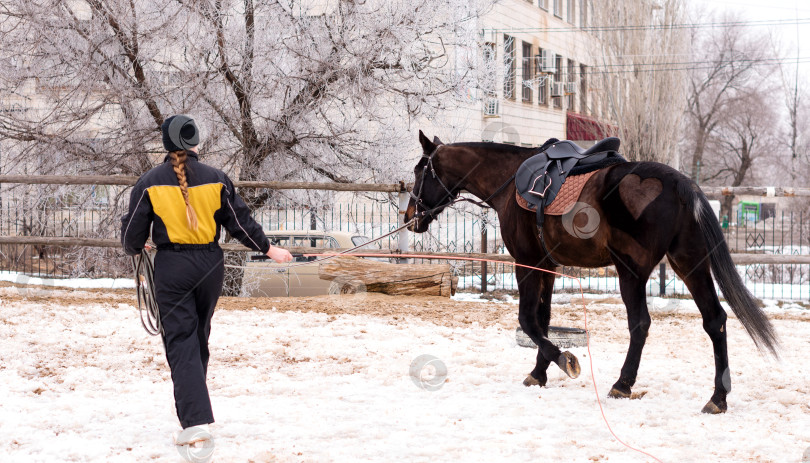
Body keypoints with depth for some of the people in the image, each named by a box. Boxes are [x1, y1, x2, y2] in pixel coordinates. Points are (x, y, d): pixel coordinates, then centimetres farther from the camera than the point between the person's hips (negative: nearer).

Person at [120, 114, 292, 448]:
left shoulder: (150, 182, -4)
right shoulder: (216, 179, 0)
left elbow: (133, 230, 1)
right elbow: (240, 221, 3)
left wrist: (133, 249, 24)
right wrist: (268, 249, 16)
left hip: (171, 269, -3)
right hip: (210, 265, 3)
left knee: (180, 343, -4)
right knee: (199, 337, 20)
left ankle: (195, 421, -16)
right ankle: (193, 406, 34)